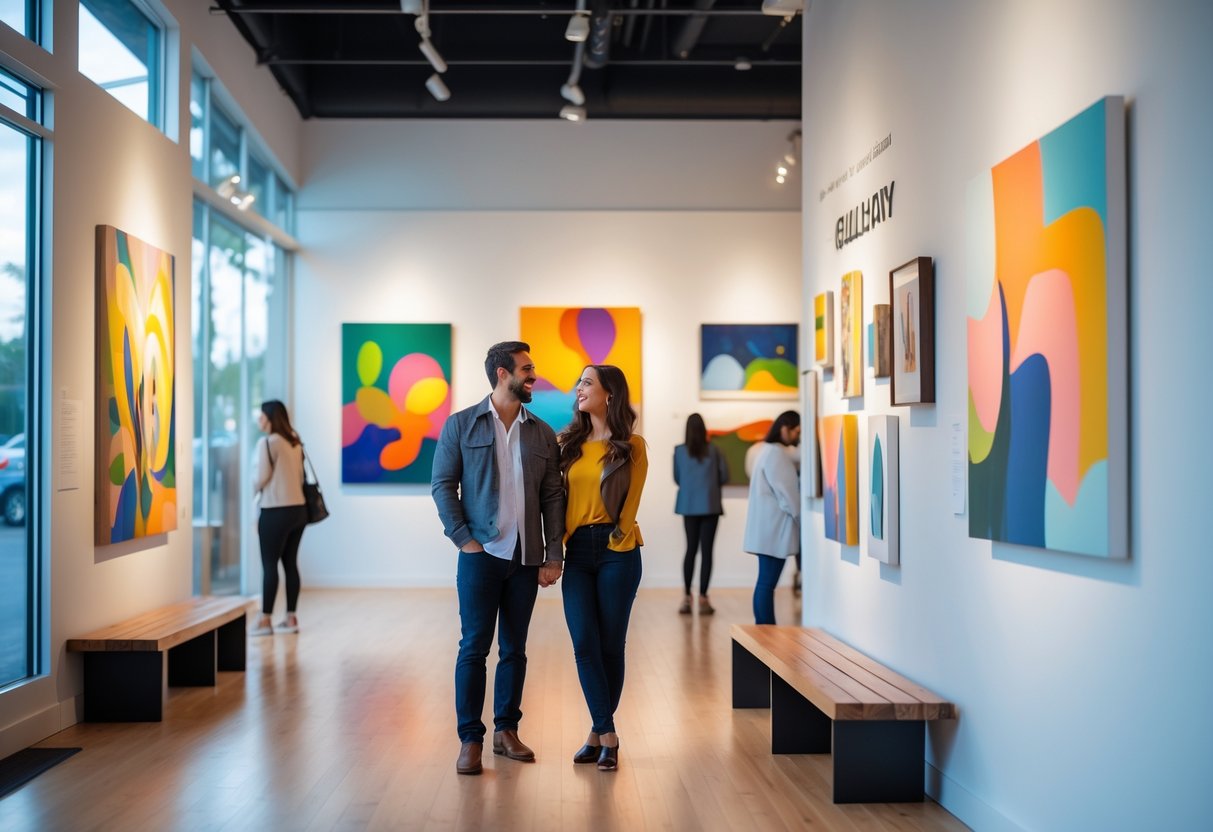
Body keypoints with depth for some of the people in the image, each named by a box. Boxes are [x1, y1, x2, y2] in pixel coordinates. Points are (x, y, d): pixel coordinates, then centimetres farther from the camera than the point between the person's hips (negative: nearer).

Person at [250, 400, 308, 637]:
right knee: (290, 563, 10)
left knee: (270, 565, -1)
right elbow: (300, 476, 12)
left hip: (276, 511, -7)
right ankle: (291, 618, 12)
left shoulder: (267, 442, -9)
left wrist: (253, 493, 8)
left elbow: (261, 477, -10)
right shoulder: (295, 443, 11)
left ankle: (265, 620, 3)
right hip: (298, 509, 7)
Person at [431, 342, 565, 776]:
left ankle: (506, 730, 22)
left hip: (526, 557, 3)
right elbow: (443, 485, -1)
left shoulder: (542, 433, 9)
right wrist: (464, 538, -10)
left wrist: (553, 556, 1)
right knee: (474, 647, 0)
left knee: (515, 649, 10)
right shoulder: (461, 425, 1)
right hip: (481, 554, -3)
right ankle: (470, 739, 8)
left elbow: (553, 496, 7)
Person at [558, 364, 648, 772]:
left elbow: (630, 502, 2)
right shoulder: (568, 443, 10)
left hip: (617, 551, -3)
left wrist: (615, 538, -1)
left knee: (610, 644, 2)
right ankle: (607, 734, 3)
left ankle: (599, 732, 14)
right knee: (584, 643, -4)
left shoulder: (631, 447, 0)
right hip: (577, 551, 3)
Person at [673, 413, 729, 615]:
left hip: (689, 505, 2)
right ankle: (703, 598, -3)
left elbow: (677, 479, 5)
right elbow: (724, 476, -1)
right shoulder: (713, 450, -3)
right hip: (710, 505, -1)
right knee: (706, 550, 0)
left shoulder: (679, 451, -2)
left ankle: (687, 597, 7)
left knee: (691, 549, 12)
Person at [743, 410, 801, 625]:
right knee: (767, 583, -8)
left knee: (765, 583, 11)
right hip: (774, 528, -10)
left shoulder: (769, 451, 18)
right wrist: (801, 517, -5)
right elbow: (786, 492, -15)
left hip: (769, 529, 10)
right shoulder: (776, 454, -14)